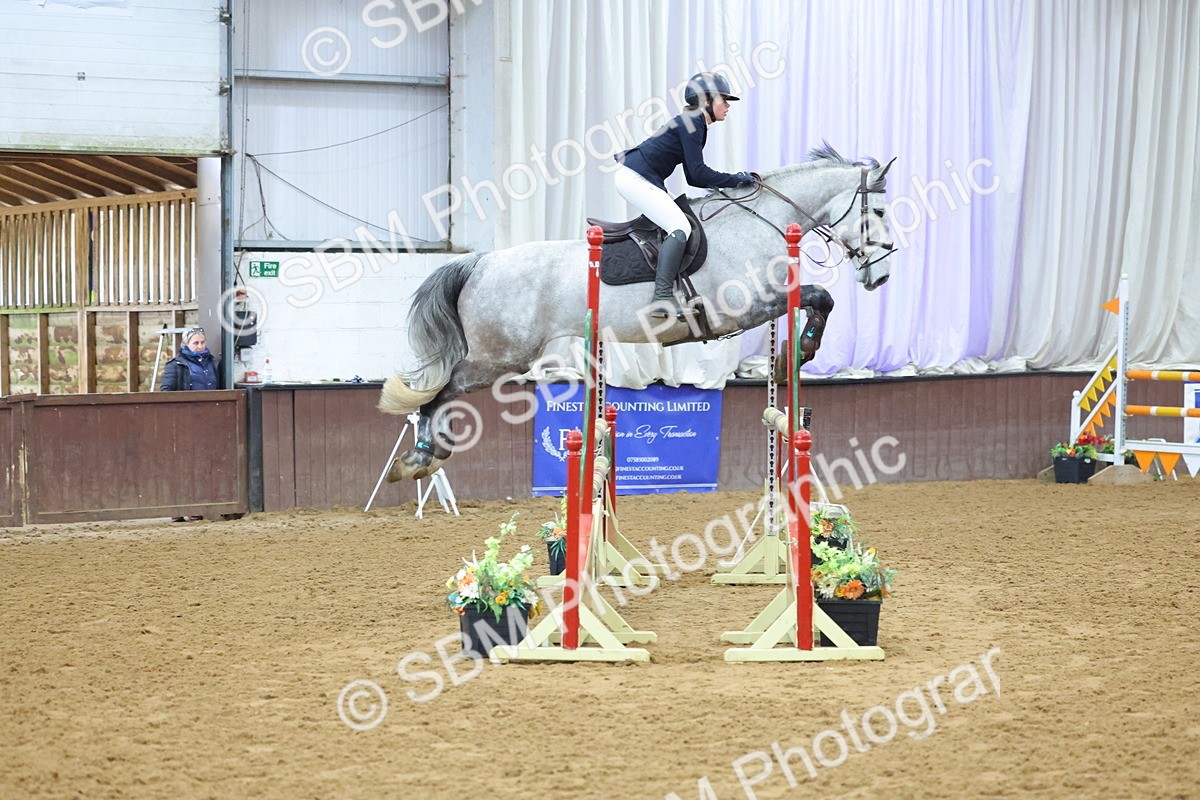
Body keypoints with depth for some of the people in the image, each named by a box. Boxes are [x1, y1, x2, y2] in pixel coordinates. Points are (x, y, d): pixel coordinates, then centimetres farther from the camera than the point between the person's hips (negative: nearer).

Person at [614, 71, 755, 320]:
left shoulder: (696, 125, 18)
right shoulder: (690, 123, -13)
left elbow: (693, 177, 20)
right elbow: (697, 173, -19)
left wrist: (726, 183, 9)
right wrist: (734, 180, -10)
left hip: (636, 178, 11)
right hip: (634, 177, -11)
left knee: (679, 226, 16)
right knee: (680, 227, -19)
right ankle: (662, 298, -27)